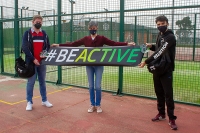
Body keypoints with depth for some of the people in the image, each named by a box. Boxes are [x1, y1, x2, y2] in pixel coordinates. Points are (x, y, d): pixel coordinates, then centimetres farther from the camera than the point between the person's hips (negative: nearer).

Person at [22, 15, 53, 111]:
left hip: (42, 62, 4)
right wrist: (33, 59, -15)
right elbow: (25, 48, -9)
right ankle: (29, 102, 12)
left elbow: (48, 46, 13)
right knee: (31, 82, 2)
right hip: (31, 62, -3)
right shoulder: (27, 33, -1)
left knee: (42, 81, 12)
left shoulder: (44, 33, 11)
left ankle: (44, 100, 22)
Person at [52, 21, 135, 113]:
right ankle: (92, 105, 22)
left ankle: (98, 105, 18)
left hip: (99, 65, -2)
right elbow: (73, 44, 5)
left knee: (98, 86, -1)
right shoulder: (86, 39, 5)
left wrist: (127, 44, -24)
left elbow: (113, 43, -12)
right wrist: (59, 45, 3)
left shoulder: (101, 38, -2)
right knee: (91, 86, 8)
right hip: (89, 65, 2)